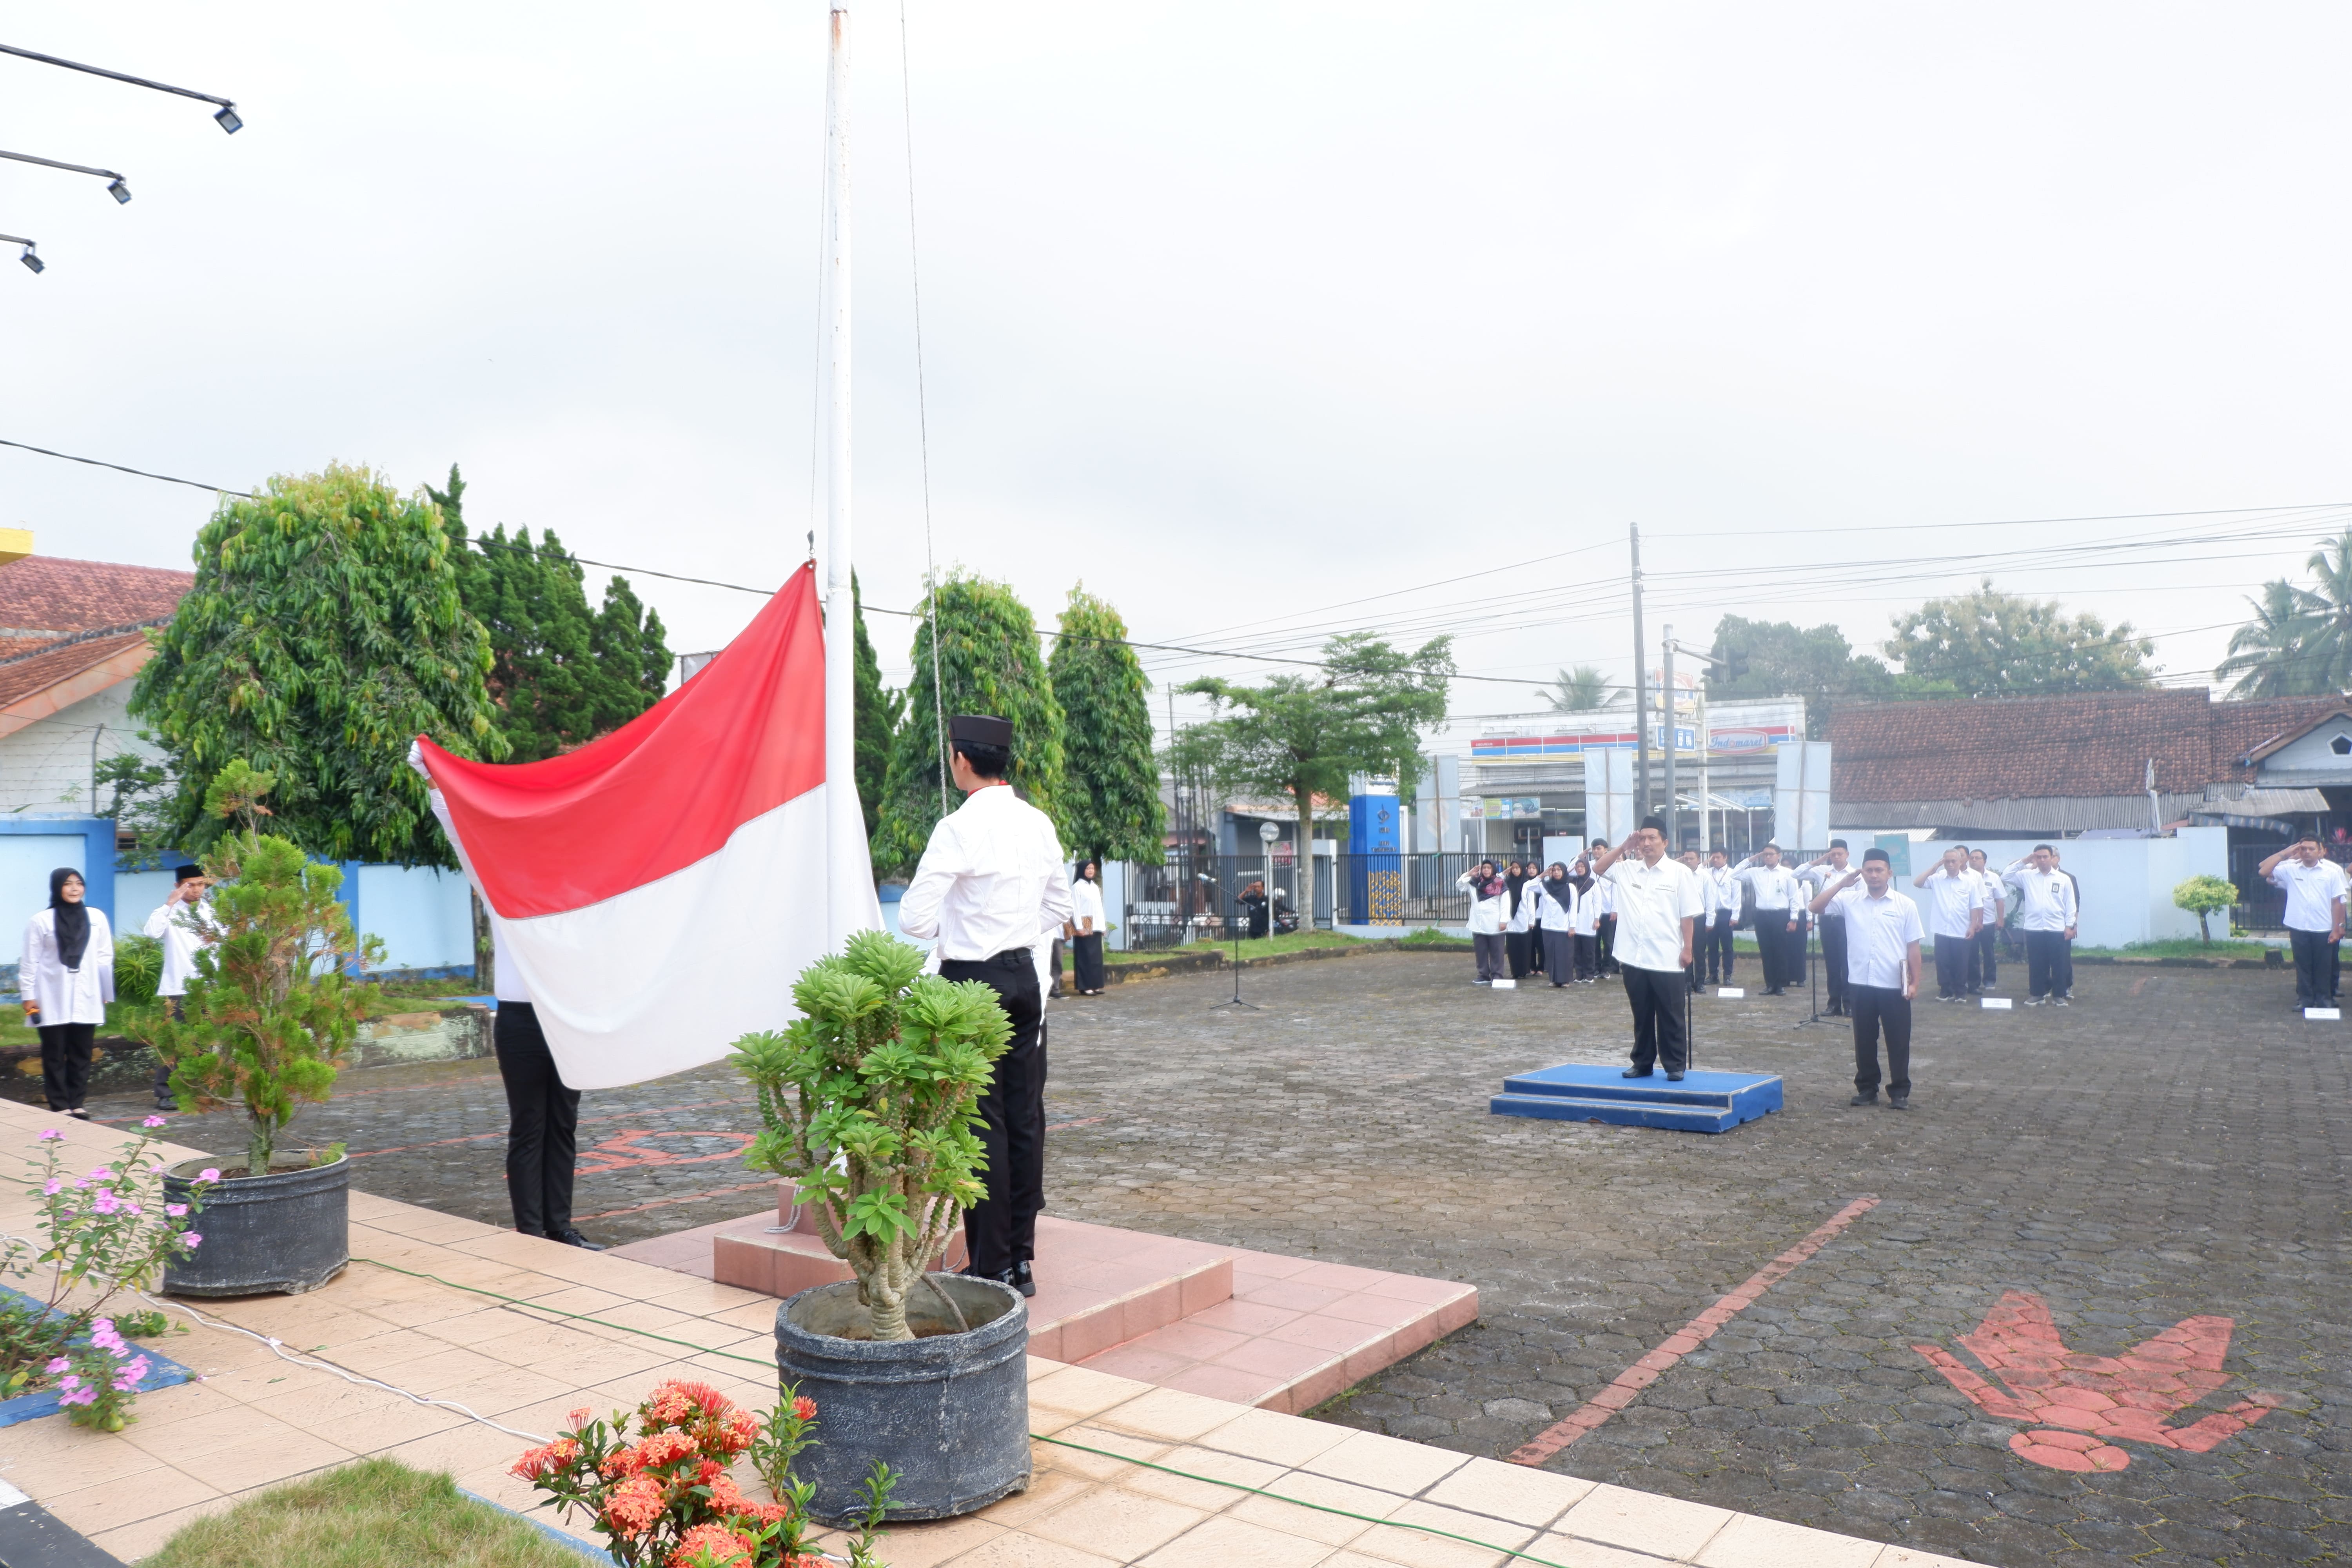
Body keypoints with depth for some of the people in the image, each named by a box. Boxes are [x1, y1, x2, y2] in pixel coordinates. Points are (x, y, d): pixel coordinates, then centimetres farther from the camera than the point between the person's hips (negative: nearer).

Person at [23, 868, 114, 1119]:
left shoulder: (97, 917, 4)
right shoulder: (41, 920, -3)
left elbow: (105, 958, 8)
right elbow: (30, 962, -1)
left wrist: (106, 993, 8)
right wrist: (28, 996, -4)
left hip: (86, 1000, 2)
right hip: (52, 1001, -2)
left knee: (81, 1054, 5)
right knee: (54, 1055, 2)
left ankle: (76, 1104, 12)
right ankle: (60, 1106, 7)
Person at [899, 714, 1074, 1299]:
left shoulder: (959, 828, -15)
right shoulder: (1039, 824, 6)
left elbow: (913, 917, -16)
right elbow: (1060, 907, 16)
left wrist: (948, 926, 4)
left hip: (971, 981, -7)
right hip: (1025, 976, 7)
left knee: (981, 1122, -1)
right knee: (1026, 1115, 10)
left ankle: (992, 1267, 5)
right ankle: (1022, 1258, 19)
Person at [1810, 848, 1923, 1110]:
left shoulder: (1906, 905, 0)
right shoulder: (1850, 900, 2)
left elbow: (1913, 947, 1)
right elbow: (1816, 907, -6)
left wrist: (1915, 983, -3)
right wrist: (1842, 883, -9)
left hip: (1894, 986, -1)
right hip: (1860, 984, 2)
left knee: (1898, 1041, 5)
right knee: (1864, 1040, 11)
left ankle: (1900, 1092, 15)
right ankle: (1867, 1088, 22)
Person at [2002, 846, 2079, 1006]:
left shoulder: (2064, 879, 3)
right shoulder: (2027, 876, 5)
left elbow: (2070, 904, 4)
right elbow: (2005, 877, -1)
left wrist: (2070, 926, 0)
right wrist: (2023, 861, -3)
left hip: (2057, 929, -1)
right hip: (2033, 928, 1)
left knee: (2059, 964, 4)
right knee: (2036, 963, 6)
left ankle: (2059, 995, 13)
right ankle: (2037, 994, 15)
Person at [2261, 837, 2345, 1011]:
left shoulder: (2332, 871, -3)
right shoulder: (2290, 868, 1)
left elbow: (2337, 902, -1)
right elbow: (2264, 872, -5)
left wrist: (2336, 929, -3)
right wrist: (2285, 853, -6)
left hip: (2323, 929, -1)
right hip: (2299, 928, 1)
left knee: (2323, 967, 8)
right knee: (2303, 965, 9)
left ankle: (2324, 999, 19)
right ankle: (2304, 998, 17)